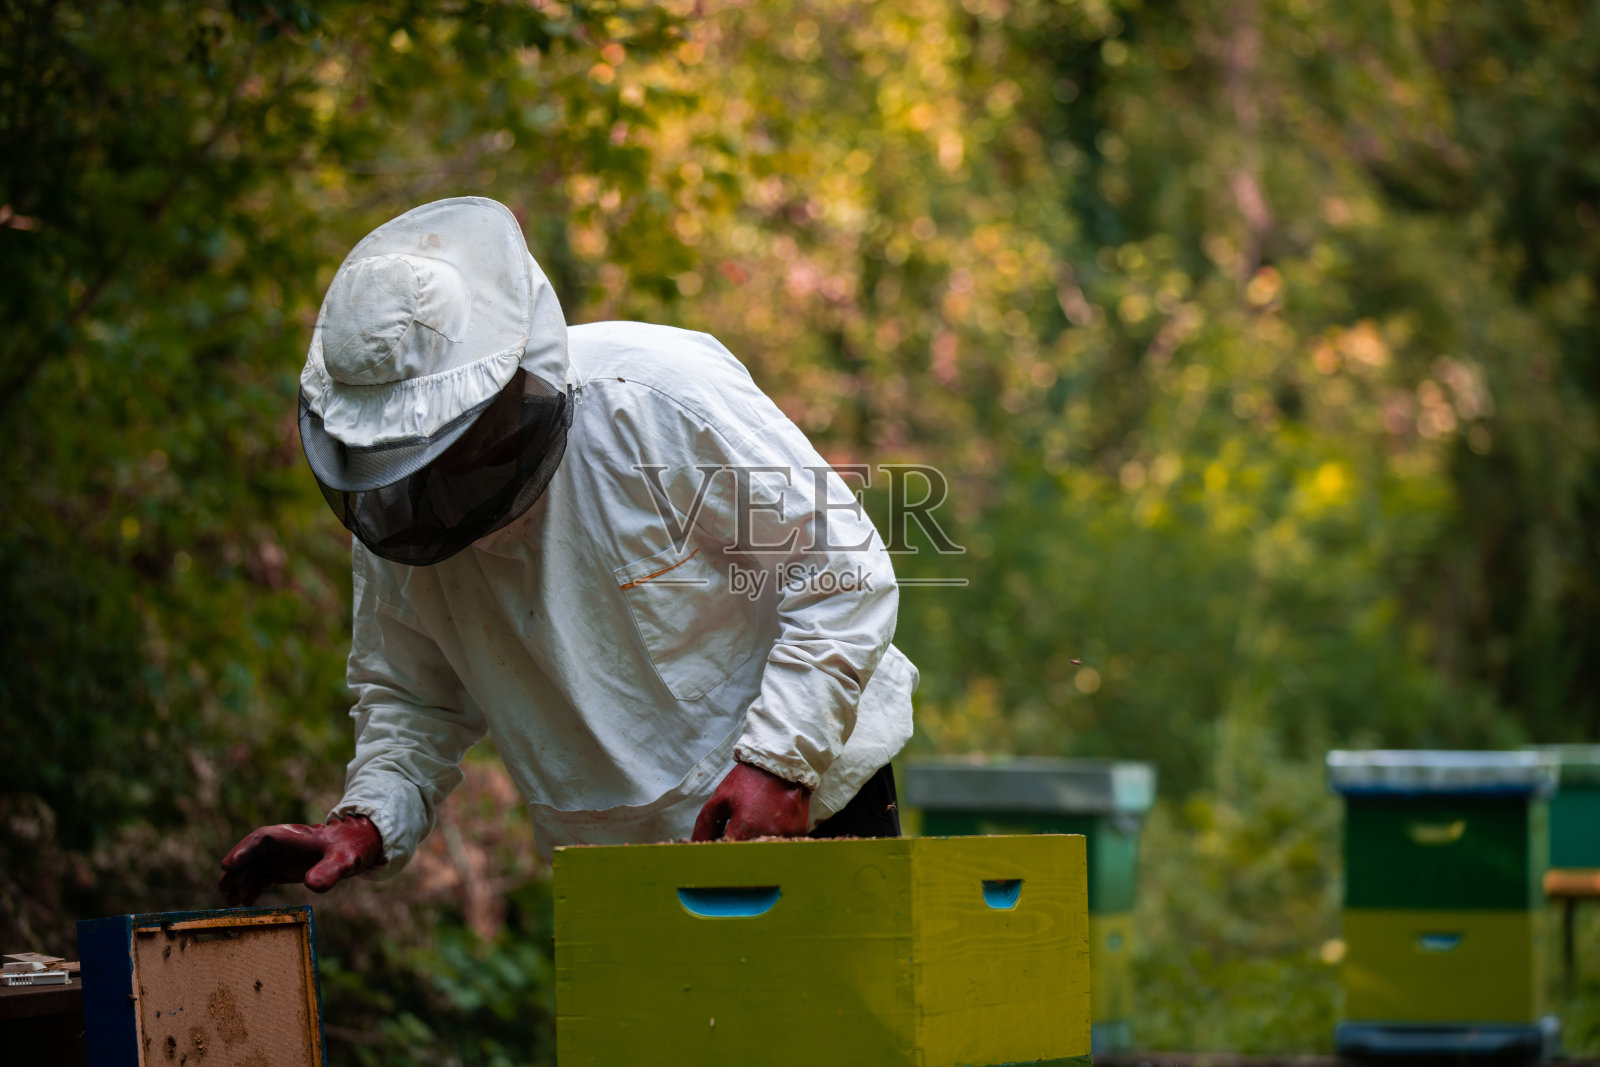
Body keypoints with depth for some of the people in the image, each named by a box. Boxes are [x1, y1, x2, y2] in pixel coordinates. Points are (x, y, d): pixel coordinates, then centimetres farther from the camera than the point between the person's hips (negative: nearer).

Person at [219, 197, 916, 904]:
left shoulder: (659, 395, -23)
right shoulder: (390, 503, -7)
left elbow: (842, 579, -18)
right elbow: (409, 698, 6)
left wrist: (778, 761, -25)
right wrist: (368, 821, -13)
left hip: (806, 804, -4)